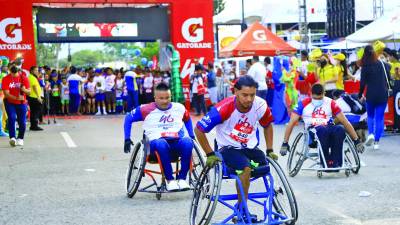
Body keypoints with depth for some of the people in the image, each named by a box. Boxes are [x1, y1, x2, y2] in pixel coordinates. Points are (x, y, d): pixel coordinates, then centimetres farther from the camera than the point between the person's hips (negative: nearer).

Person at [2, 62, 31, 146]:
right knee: (11, 118, -19)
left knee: (22, 122, 0)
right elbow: (6, 94, -16)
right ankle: (12, 138, -21)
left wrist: (24, 90, -27)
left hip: (21, 103, 1)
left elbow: (29, 92, -3)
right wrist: (16, 98, -31)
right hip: (10, 102, -1)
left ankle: (20, 138, 17)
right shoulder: (6, 79, -9)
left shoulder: (24, 78, -6)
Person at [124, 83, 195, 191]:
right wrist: (127, 140, 8)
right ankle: (170, 180, -30)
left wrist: (192, 136, 24)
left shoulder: (179, 108, 12)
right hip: (156, 143, -2)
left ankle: (182, 178, -23)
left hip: (177, 144, 2)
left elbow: (187, 120, 32)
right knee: (161, 144, -40)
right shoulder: (147, 109, 4)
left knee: (187, 142, -34)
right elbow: (128, 118, 14)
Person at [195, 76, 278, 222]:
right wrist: (210, 155, -12)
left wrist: (270, 151, 6)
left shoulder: (261, 105, -14)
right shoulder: (224, 108, -26)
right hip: (229, 148, -4)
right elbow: (198, 130, -15)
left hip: (251, 148, 4)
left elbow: (267, 126, 10)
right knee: (246, 168, -32)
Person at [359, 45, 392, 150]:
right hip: (383, 94, 1)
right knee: (379, 117, 7)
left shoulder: (365, 67, -6)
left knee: (370, 115, 19)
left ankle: (370, 133, -6)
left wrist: (360, 95, 5)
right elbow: (388, 78, 8)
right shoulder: (383, 64, 0)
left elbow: (363, 82, -6)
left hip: (371, 95, -1)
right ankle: (376, 142, 0)